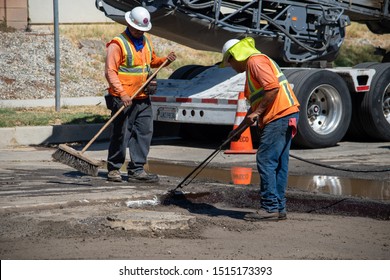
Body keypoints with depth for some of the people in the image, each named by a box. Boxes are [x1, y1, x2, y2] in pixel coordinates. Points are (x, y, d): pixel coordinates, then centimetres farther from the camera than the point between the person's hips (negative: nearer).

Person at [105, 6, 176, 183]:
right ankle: (114, 169, 10)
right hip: (124, 100, -7)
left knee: (144, 133, 4)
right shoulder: (118, 44, -9)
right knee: (121, 135, -2)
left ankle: (137, 170, 9)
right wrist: (122, 94, -23)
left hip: (143, 98, 7)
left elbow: (152, 61, 31)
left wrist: (166, 60, 9)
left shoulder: (146, 41, 15)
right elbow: (110, 71, -14)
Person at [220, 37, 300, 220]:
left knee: (265, 162, -10)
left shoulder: (256, 61, -7)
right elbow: (256, 104, 31)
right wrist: (239, 129, 30)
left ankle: (270, 208, -9)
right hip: (285, 118, 11)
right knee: (278, 165, 10)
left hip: (279, 117, -11)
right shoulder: (252, 66, 26)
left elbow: (273, 88, -21)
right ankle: (279, 208, 12)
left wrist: (256, 113, -16)